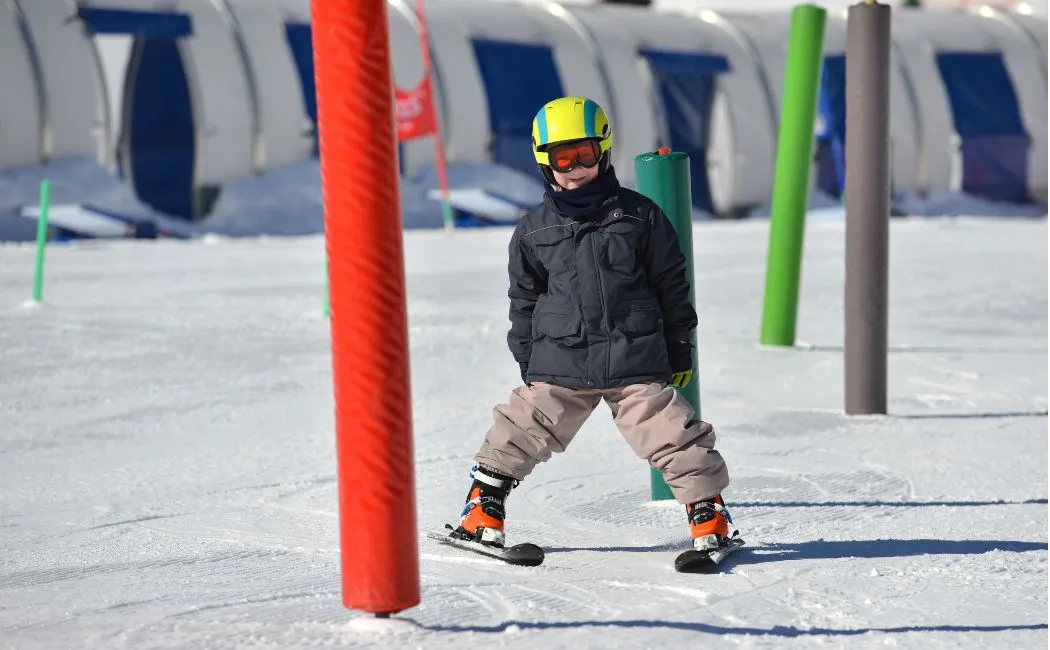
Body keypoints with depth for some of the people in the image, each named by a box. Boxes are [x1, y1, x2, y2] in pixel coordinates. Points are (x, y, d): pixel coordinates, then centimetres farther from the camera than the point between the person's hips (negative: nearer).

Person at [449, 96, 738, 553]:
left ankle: (709, 514, 5)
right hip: (559, 364, 2)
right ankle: (482, 513, 15)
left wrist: (679, 349, 9)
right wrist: (528, 363, 13)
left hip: (635, 361, -2)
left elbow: (672, 285, 9)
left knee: (673, 435, -7)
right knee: (517, 433, 1)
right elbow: (524, 302, 17)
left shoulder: (639, 216, 4)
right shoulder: (533, 232, 8)